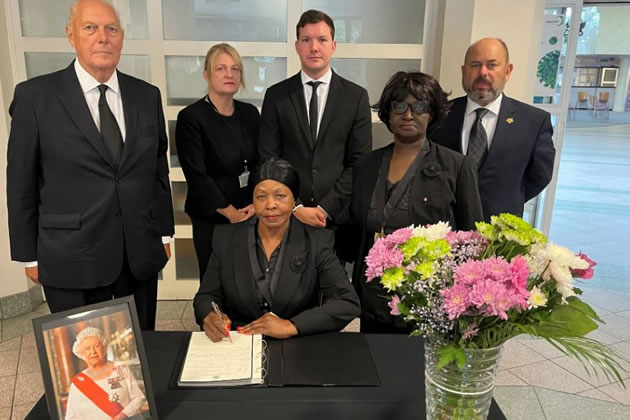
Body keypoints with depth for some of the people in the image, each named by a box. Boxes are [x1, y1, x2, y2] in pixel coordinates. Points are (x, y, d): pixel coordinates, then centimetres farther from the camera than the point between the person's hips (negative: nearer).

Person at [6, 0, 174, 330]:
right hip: (72, 256, -2)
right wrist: (29, 255, 1)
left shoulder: (147, 95, 5)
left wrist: (164, 232, 10)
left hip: (141, 252, 3)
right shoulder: (35, 96, -5)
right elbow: (21, 183, -1)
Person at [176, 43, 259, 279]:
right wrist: (229, 212, -13)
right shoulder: (191, 117, -9)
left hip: (253, 214, 4)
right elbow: (197, 175, -12)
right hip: (212, 218, -4)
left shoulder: (250, 113, 7)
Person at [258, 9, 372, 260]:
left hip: (338, 216, 0)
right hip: (286, 216, 0)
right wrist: (295, 207, -9)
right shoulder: (276, 95, 3)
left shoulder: (356, 96, 2)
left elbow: (359, 162, -1)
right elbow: (268, 160, 0)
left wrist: (325, 207, -9)